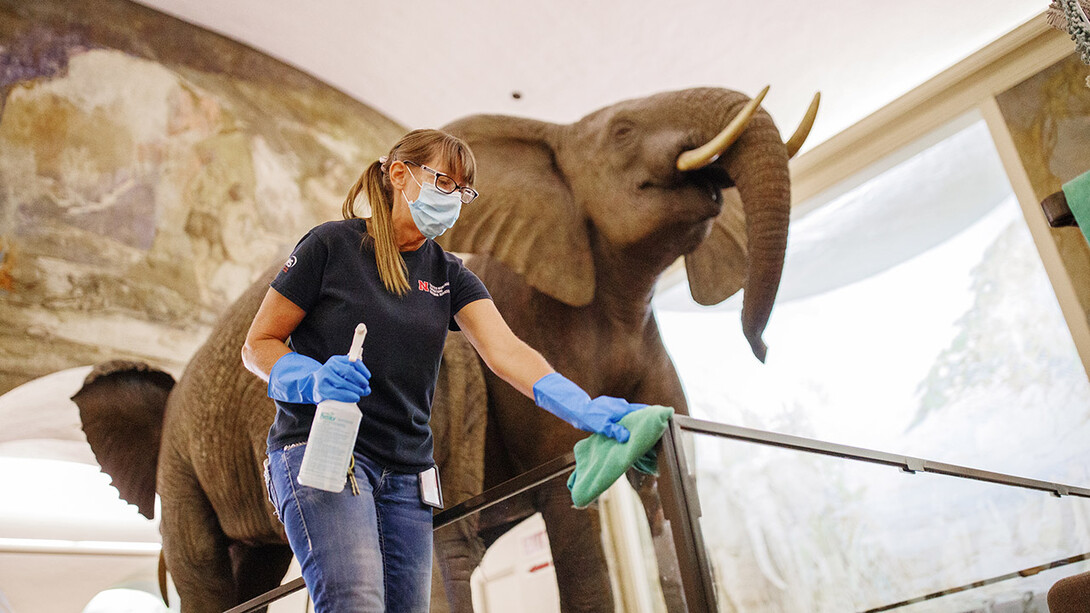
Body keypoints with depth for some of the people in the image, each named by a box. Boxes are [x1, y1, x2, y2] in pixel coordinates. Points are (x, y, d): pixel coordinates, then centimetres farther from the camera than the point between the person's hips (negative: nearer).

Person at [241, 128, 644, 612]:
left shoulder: (449, 276, 11)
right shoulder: (332, 245, -3)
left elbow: (505, 351, -5)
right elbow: (257, 345, 0)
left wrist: (585, 409, -22)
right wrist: (313, 380, -22)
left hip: (406, 473, 6)